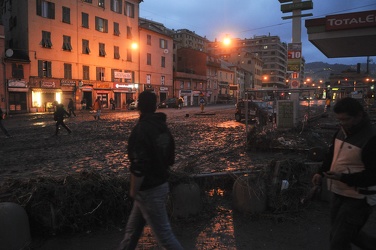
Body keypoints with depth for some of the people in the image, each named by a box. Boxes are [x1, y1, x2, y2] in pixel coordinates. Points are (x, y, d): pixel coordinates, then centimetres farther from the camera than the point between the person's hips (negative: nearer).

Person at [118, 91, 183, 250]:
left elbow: (138, 167, -26)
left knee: (163, 234, 6)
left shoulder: (140, 130, -22)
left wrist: (133, 191, -12)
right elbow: (170, 159, 11)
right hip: (161, 184, 9)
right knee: (133, 230, 21)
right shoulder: (163, 127, 4)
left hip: (149, 191, -9)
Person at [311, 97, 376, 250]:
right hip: (339, 193, 8)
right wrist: (321, 173, 2)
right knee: (345, 234, 25)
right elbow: (332, 154, 16)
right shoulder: (343, 131, 4)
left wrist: (343, 178, -33)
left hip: (358, 198, -8)